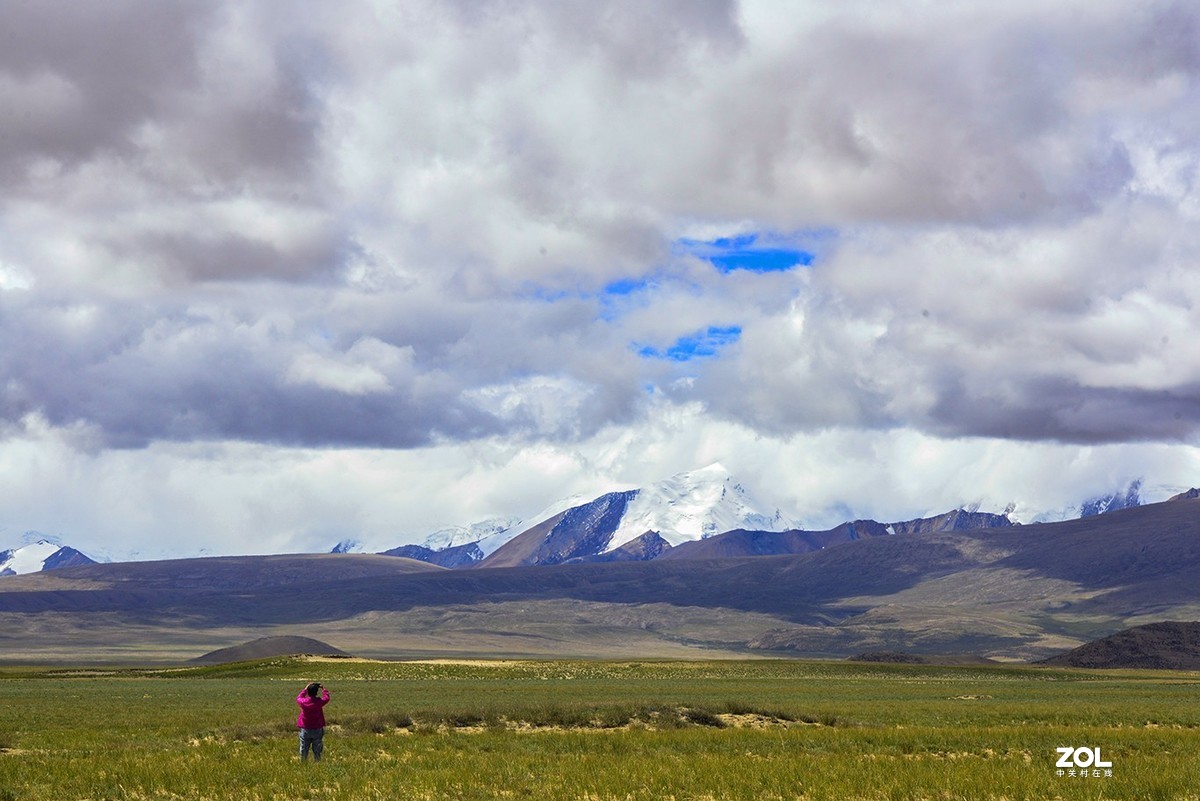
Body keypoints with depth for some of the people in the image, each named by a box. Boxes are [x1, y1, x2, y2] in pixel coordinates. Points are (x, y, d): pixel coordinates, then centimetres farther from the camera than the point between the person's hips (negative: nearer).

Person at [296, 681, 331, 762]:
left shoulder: (303, 701, -11)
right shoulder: (319, 702, -14)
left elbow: (298, 698, 14)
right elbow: (327, 698, 8)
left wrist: (305, 689, 21)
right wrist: (323, 689, 22)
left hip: (305, 730, 1)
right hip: (317, 730, -1)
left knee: (303, 750, 10)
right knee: (317, 751, 8)